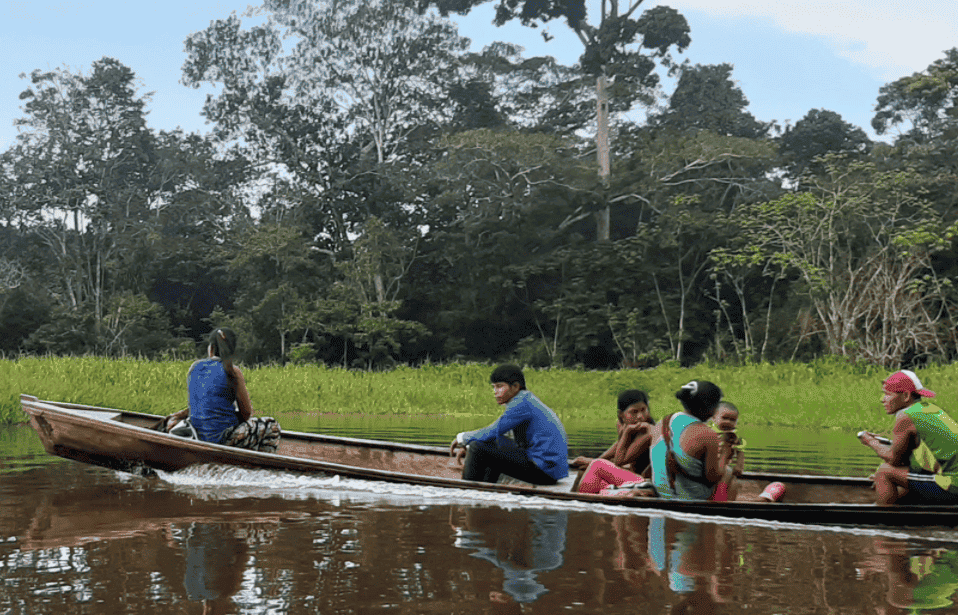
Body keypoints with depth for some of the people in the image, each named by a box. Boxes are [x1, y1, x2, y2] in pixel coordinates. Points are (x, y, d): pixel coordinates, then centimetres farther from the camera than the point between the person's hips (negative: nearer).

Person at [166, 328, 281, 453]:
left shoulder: (194, 367, 3)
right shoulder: (233, 372, -12)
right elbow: (246, 413, -4)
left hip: (199, 434, 6)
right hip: (223, 437, -6)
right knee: (271, 426, 14)